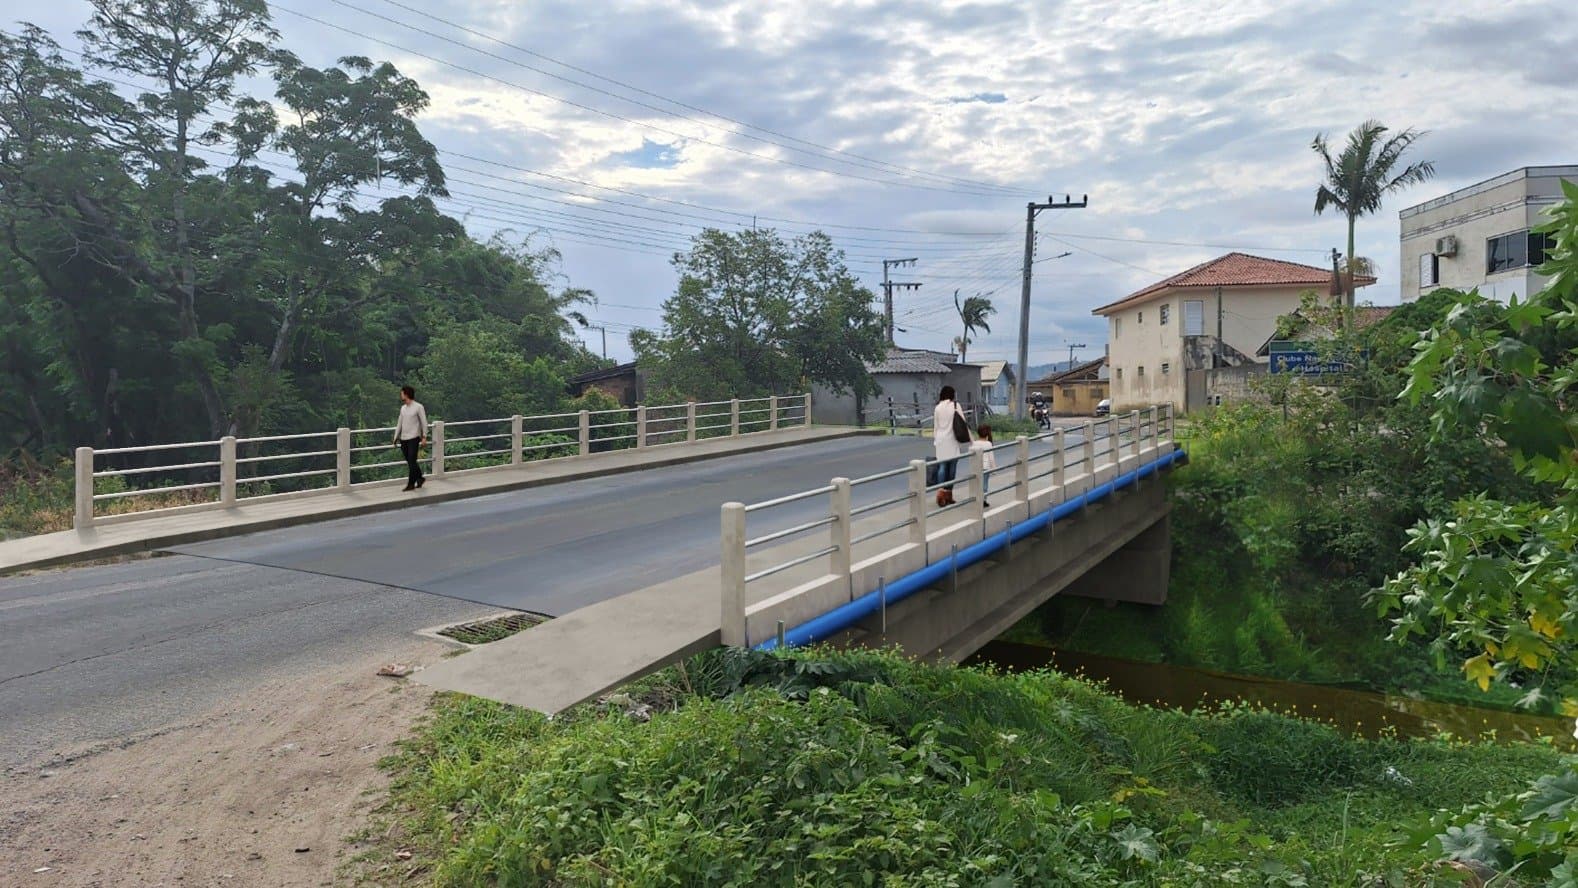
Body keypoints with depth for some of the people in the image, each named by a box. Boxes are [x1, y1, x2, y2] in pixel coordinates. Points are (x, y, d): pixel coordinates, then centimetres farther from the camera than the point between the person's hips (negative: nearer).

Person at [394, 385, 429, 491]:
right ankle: (420, 478, 26)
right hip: (403, 439, 7)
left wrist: (424, 436, -11)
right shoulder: (403, 408, 13)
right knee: (410, 462, 11)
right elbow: (399, 423, 17)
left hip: (414, 438, -7)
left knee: (412, 462, -7)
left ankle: (411, 484, -3)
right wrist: (396, 437, 15)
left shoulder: (418, 407, -6)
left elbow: (424, 422, -6)